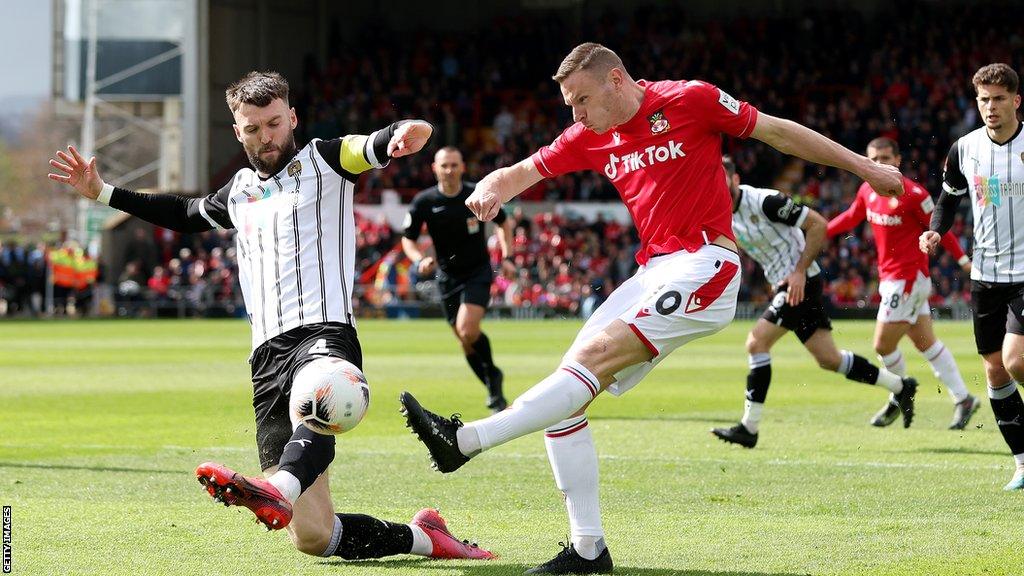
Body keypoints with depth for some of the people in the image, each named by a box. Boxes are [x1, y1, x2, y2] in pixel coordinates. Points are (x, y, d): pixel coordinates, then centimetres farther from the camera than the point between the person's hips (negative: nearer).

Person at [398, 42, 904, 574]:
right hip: (653, 271, 8)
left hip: (704, 266, -8)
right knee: (568, 391, -3)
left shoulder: (690, 101, -5)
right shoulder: (590, 138, 12)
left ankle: (466, 440, -35)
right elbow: (524, 171, 12)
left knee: (596, 356, -24)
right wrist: (491, 188, -13)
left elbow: (778, 132, 3)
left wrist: (861, 166, 8)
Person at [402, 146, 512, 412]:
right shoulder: (424, 202, -8)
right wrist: (420, 261, -18)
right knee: (465, 340, 5)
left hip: (478, 272, -3)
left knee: (467, 330, -23)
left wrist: (506, 253, -3)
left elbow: (503, 222, 9)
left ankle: (492, 374, 2)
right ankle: (495, 390, 22)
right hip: (448, 277, 3)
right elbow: (407, 238, 1)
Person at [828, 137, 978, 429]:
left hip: (907, 279, -8)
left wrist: (963, 260, -7)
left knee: (883, 345, -4)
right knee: (926, 343, 12)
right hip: (888, 278, 8)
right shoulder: (867, 191, 4)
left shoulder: (912, 194, -17)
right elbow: (851, 217, 21)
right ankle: (963, 399, 19)